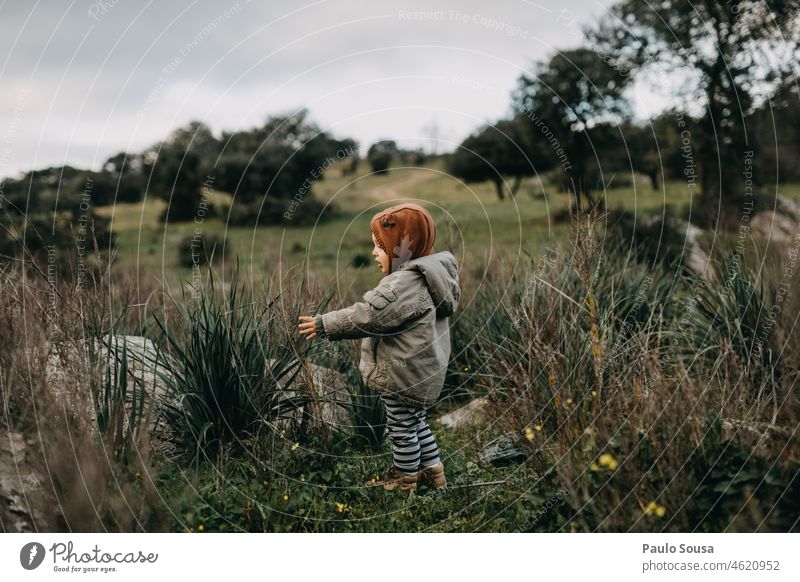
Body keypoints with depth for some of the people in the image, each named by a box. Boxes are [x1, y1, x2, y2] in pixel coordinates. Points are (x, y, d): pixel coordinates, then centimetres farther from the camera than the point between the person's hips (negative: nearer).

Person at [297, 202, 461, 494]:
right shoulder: (426, 277, 7)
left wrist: (324, 325, -18)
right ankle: (433, 470, 34)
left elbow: (368, 315, -27)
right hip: (424, 372, 10)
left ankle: (405, 477, 26)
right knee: (416, 422, 24)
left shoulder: (404, 284, -26)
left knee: (402, 427, 9)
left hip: (404, 376, -10)